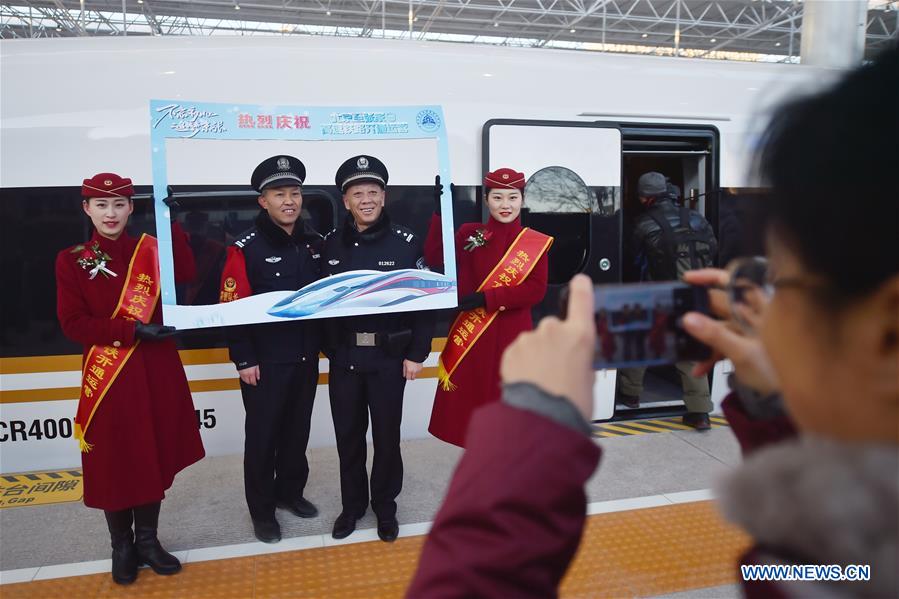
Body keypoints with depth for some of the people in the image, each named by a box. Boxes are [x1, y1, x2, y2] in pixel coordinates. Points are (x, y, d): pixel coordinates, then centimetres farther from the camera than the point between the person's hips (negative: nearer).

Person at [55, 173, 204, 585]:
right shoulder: (71, 261, -1)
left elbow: (186, 275, -15)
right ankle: (121, 546, 27)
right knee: (113, 461, 7)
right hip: (107, 375, -2)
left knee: (155, 456, 10)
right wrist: (132, 330, -17)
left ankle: (148, 540, 28)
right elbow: (73, 323, -7)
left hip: (157, 371, 2)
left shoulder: (151, 250, 4)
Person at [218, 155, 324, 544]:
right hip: (265, 361, -5)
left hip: (306, 357, 5)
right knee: (262, 435, 7)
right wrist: (243, 360, -14)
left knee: (298, 429, 17)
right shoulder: (245, 248, -11)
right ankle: (262, 511, 23)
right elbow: (232, 308, -12)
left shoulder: (314, 243, 6)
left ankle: (290, 493, 36)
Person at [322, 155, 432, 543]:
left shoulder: (405, 242, -6)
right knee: (348, 435, 13)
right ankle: (352, 504, 33)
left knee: (386, 435, 10)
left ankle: (385, 507, 30)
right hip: (343, 357, 3)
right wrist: (325, 347, 1)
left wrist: (417, 353, -8)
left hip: (390, 356, -2)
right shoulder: (331, 244, 3)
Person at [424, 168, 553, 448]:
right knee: (474, 404, 9)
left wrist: (486, 298, -19)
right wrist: (440, 211, -20)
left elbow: (536, 290, -10)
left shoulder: (536, 243, 1)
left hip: (513, 337, -1)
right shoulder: (470, 234, 3)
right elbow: (433, 257, -11)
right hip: (472, 336, 1)